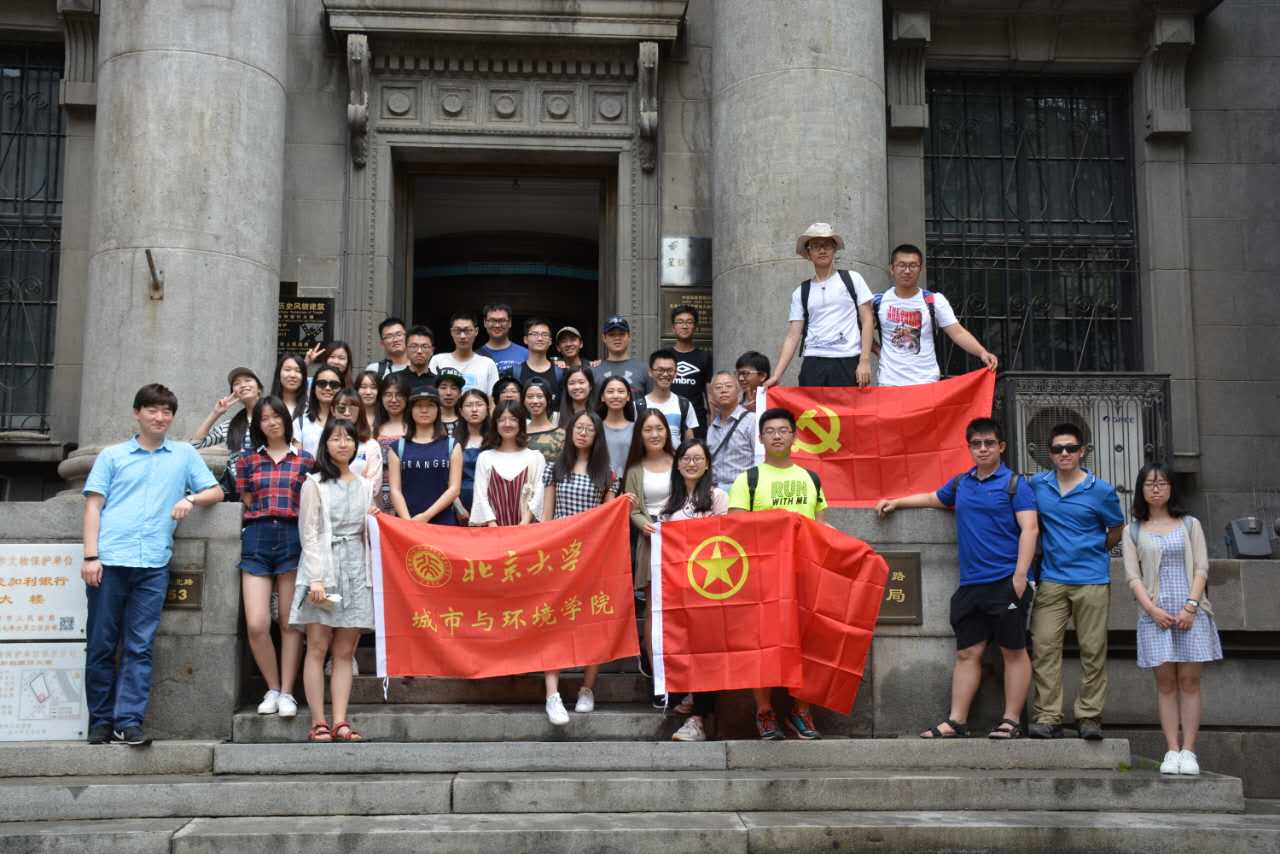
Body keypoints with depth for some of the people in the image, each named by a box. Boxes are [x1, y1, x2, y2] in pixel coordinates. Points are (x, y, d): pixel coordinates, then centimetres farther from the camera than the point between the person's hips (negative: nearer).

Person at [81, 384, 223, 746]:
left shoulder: (185, 454, 17)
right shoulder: (112, 455, 13)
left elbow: (216, 491, 17)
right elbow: (94, 505, 7)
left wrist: (191, 499, -5)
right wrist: (90, 555, -4)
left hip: (153, 564, 0)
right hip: (109, 561, 0)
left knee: (140, 646, -4)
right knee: (101, 644, 1)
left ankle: (128, 720, -5)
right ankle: (102, 721, 9)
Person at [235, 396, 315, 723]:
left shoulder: (305, 459, 9)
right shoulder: (249, 461, 13)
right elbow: (246, 503, 16)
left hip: (293, 537, -1)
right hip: (257, 539, 1)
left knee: (290, 622, 0)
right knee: (256, 624, -8)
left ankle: (287, 693, 8)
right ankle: (272, 689, 10)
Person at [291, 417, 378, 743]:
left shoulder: (365, 486, 17)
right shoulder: (315, 484, 3)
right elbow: (309, 534, -3)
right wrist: (315, 578, -13)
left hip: (356, 572, 4)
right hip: (323, 570, -4)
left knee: (345, 652, 1)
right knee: (317, 648, -6)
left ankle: (340, 722, 0)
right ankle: (318, 723, -5)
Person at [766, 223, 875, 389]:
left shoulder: (852, 279, 9)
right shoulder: (801, 292, 13)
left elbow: (867, 321, 5)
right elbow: (793, 336, 9)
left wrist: (865, 361, -6)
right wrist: (776, 375, -2)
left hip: (847, 362, -1)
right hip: (813, 364, 2)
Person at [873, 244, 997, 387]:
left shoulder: (934, 301, -1)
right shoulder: (878, 302, 3)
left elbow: (958, 333, -8)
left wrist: (982, 352, -23)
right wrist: (877, 350, -1)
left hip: (927, 383, -1)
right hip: (890, 383, 1)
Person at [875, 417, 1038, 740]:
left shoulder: (1014, 484, -2)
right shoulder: (961, 483, 15)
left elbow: (1029, 529, -9)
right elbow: (933, 498, 35)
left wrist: (1020, 576, -17)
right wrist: (896, 502, 32)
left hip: (1006, 582, -5)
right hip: (970, 584, 5)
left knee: (1013, 650, 2)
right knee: (967, 653, 6)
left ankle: (1012, 721, 8)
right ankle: (956, 722, 9)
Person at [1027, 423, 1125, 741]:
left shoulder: (1100, 490, 0)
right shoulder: (1037, 484, 7)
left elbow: (1116, 531, 13)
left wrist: (1092, 552, 10)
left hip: (1092, 580, -2)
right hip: (1051, 580, 2)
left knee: (1093, 650, 1)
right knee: (1044, 646, -5)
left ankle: (1089, 716, 9)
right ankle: (1047, 717, -1)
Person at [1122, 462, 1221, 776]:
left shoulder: (1190, 525, 12)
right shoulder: (1132, 531, 11)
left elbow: (1201, 568, 4)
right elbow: (1132, 575, 3)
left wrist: (1191, 606, -9)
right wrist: (1152, 609, -11)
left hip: (1190, 612, 0)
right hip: (1155, 613, 0)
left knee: (1189, 681, -3)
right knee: (1166, 682, -1)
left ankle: (1188, 751, -3)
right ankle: (1172, 750, -1)